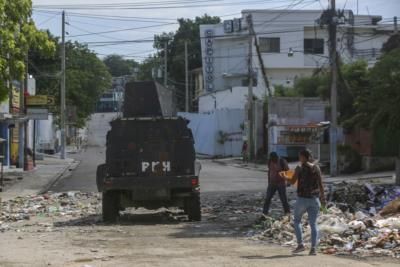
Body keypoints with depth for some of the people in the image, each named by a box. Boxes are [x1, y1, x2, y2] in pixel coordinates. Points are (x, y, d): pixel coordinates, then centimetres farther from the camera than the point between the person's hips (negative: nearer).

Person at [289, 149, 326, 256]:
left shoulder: (299, 168, -8)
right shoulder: (316, 168, 1)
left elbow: (292, 182, -4)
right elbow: (320, 184, 0)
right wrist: (322, 197, 7)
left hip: (302, 198, -3)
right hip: (314, 199, 3)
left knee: (297, 220, 17)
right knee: (313, 224, 5)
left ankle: (300, 244, 5)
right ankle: (313, 248, -6)